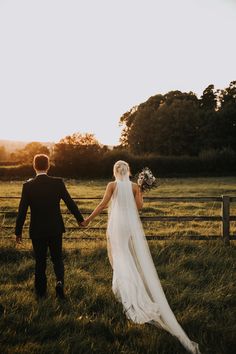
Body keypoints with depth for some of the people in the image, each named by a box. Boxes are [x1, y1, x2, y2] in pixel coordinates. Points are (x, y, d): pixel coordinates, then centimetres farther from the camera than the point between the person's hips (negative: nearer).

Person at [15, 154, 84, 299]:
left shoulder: (28, 185, -10)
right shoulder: (58, 182, -9)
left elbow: (22, 210, -7)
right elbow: (70, 202, -4)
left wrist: (18, 231, 3)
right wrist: (80, 219, 11)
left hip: (37, 230, 0)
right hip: (56, 229, 0)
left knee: (40, 261, 15)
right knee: (57, 258, 16)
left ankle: (41, 291, 24)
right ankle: (60, 281, -7)